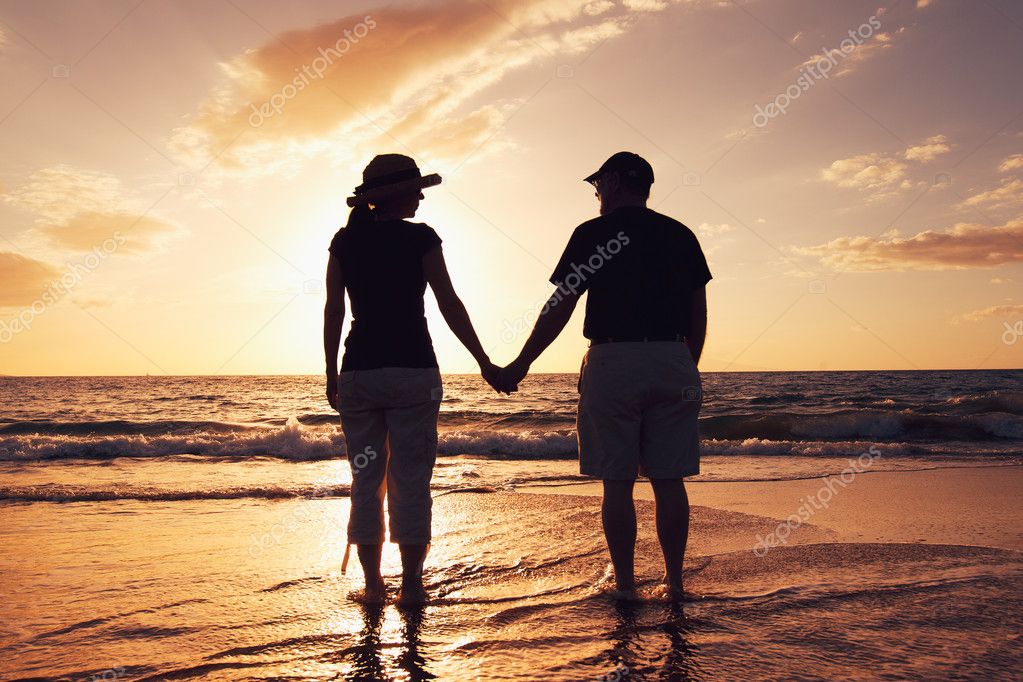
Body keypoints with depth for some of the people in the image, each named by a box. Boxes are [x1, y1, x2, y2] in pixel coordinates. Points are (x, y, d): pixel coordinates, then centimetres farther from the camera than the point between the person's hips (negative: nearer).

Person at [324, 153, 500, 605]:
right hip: (412, 369, -3)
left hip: (359, 370, 3)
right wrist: (484, 362, 0)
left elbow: (333, 311, 7)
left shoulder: (344, 241, 7)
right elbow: (449, 304, -5)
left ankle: (372, 584, 14)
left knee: (366, 480, 10)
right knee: (410, 479, 3)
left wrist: (331, 374, 14)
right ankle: (411, 585, 6)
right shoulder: (419, 238, -3)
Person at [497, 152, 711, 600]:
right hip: (673, 362, 4)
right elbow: (699, 313, 12)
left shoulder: (592, 234, 0)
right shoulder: (681, 236, 12)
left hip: (612, 362, -3)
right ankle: (674, 581, 13)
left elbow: (559, 308, -3)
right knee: (668, 480, 8)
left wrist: (521, 364, 4)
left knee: (617, 483, 4)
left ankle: (624, 583, 10)